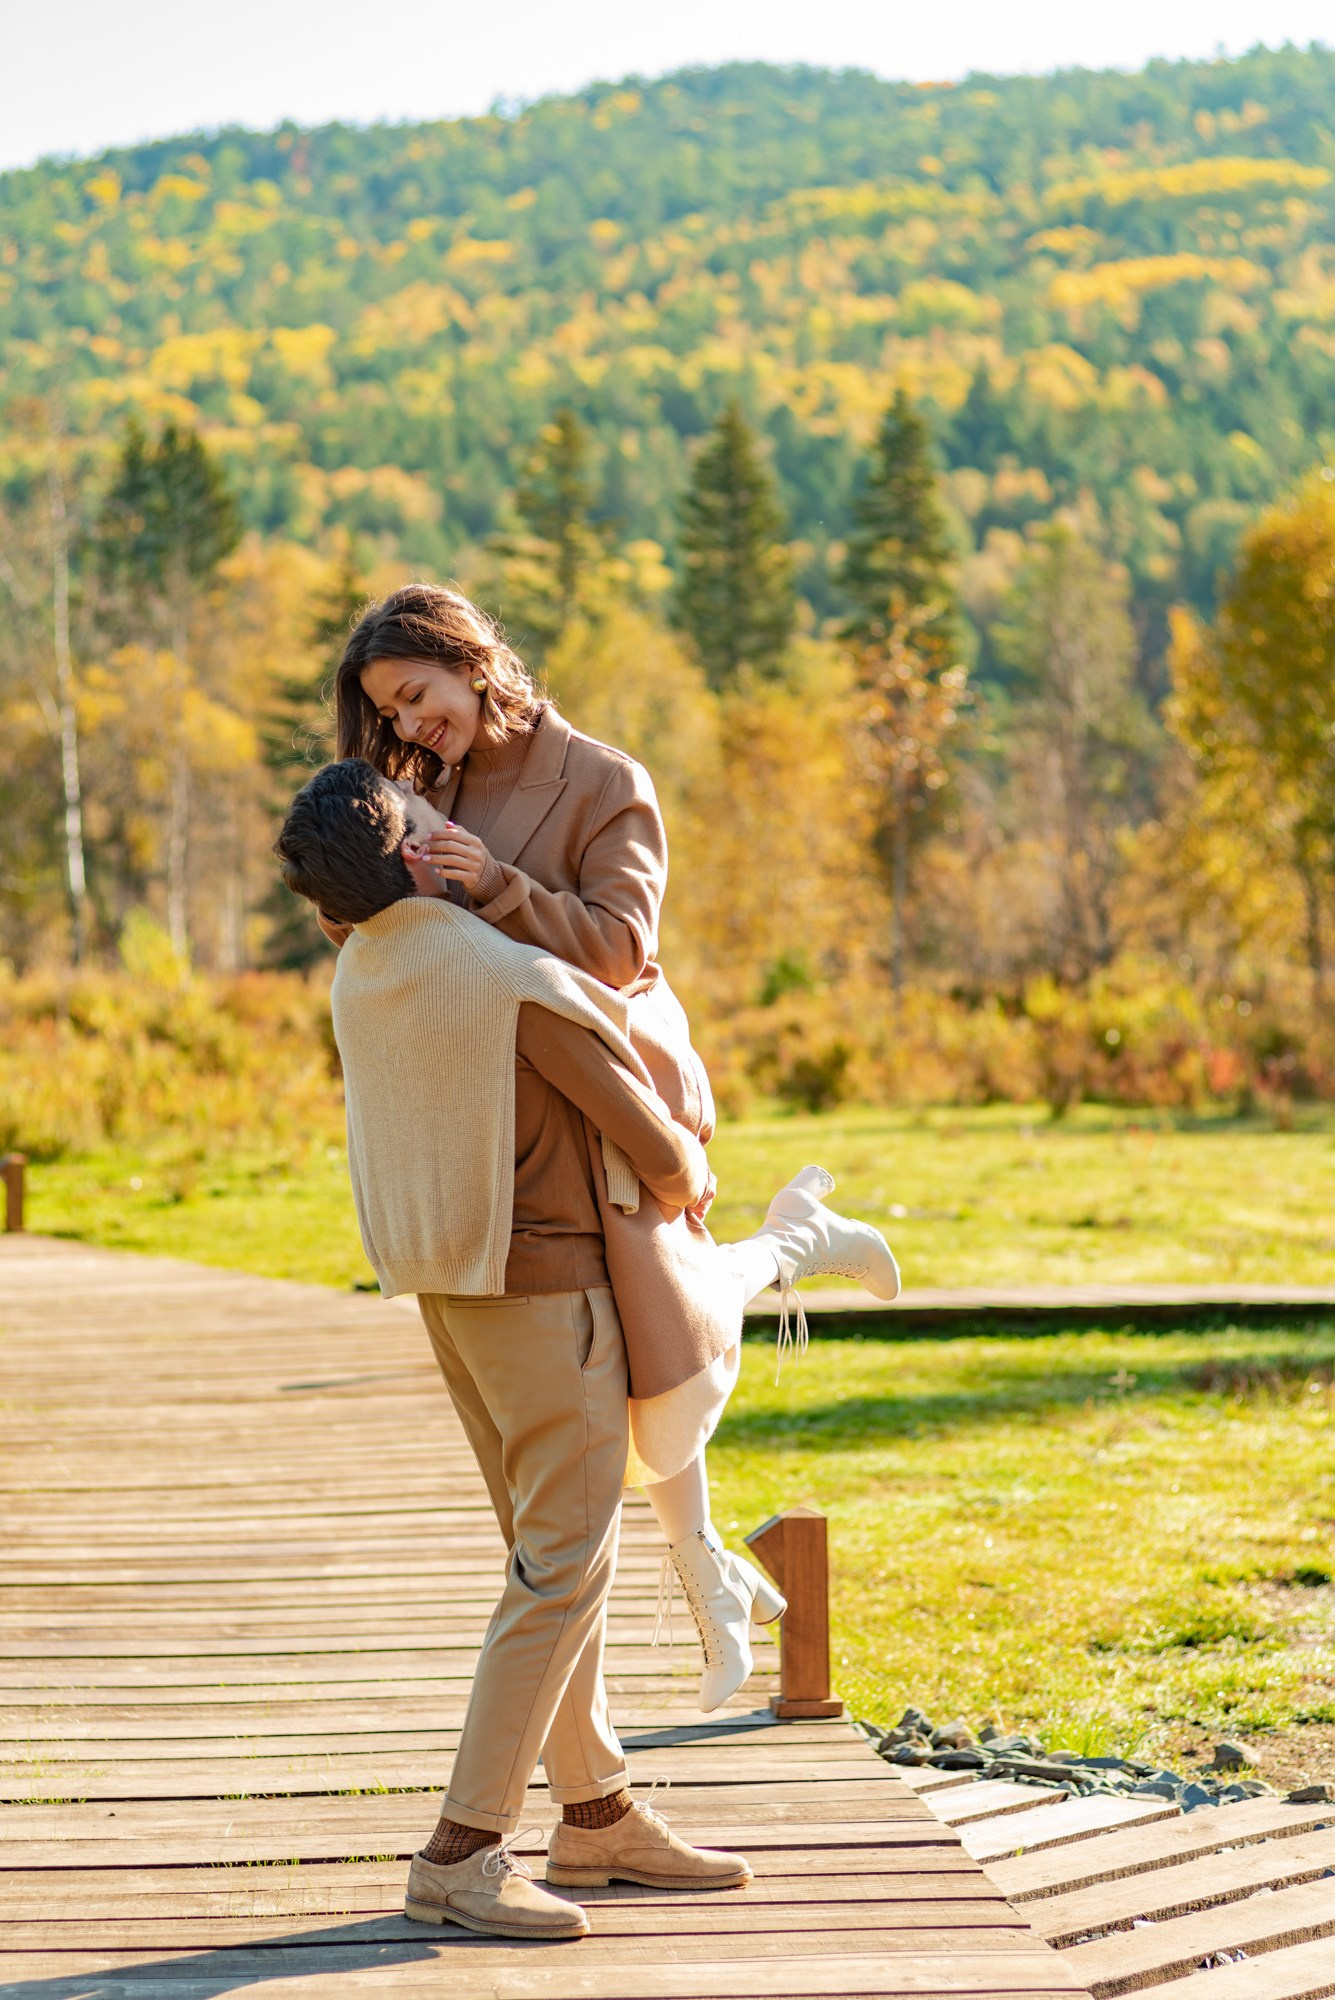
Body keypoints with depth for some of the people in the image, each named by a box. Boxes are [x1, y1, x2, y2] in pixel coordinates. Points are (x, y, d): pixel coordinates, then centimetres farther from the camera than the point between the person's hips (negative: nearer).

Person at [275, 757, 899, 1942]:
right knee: (562, 1566, -7)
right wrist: (687, 1186, 9)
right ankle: (462, 1853, -9)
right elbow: (659, 1152, -14)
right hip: (543, 1283, -9)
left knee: (559, 1548, 16)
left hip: (448, 1285, 9)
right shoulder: (525, 986, -22)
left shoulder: (359, 974, 1)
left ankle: (598, 1815, 23)